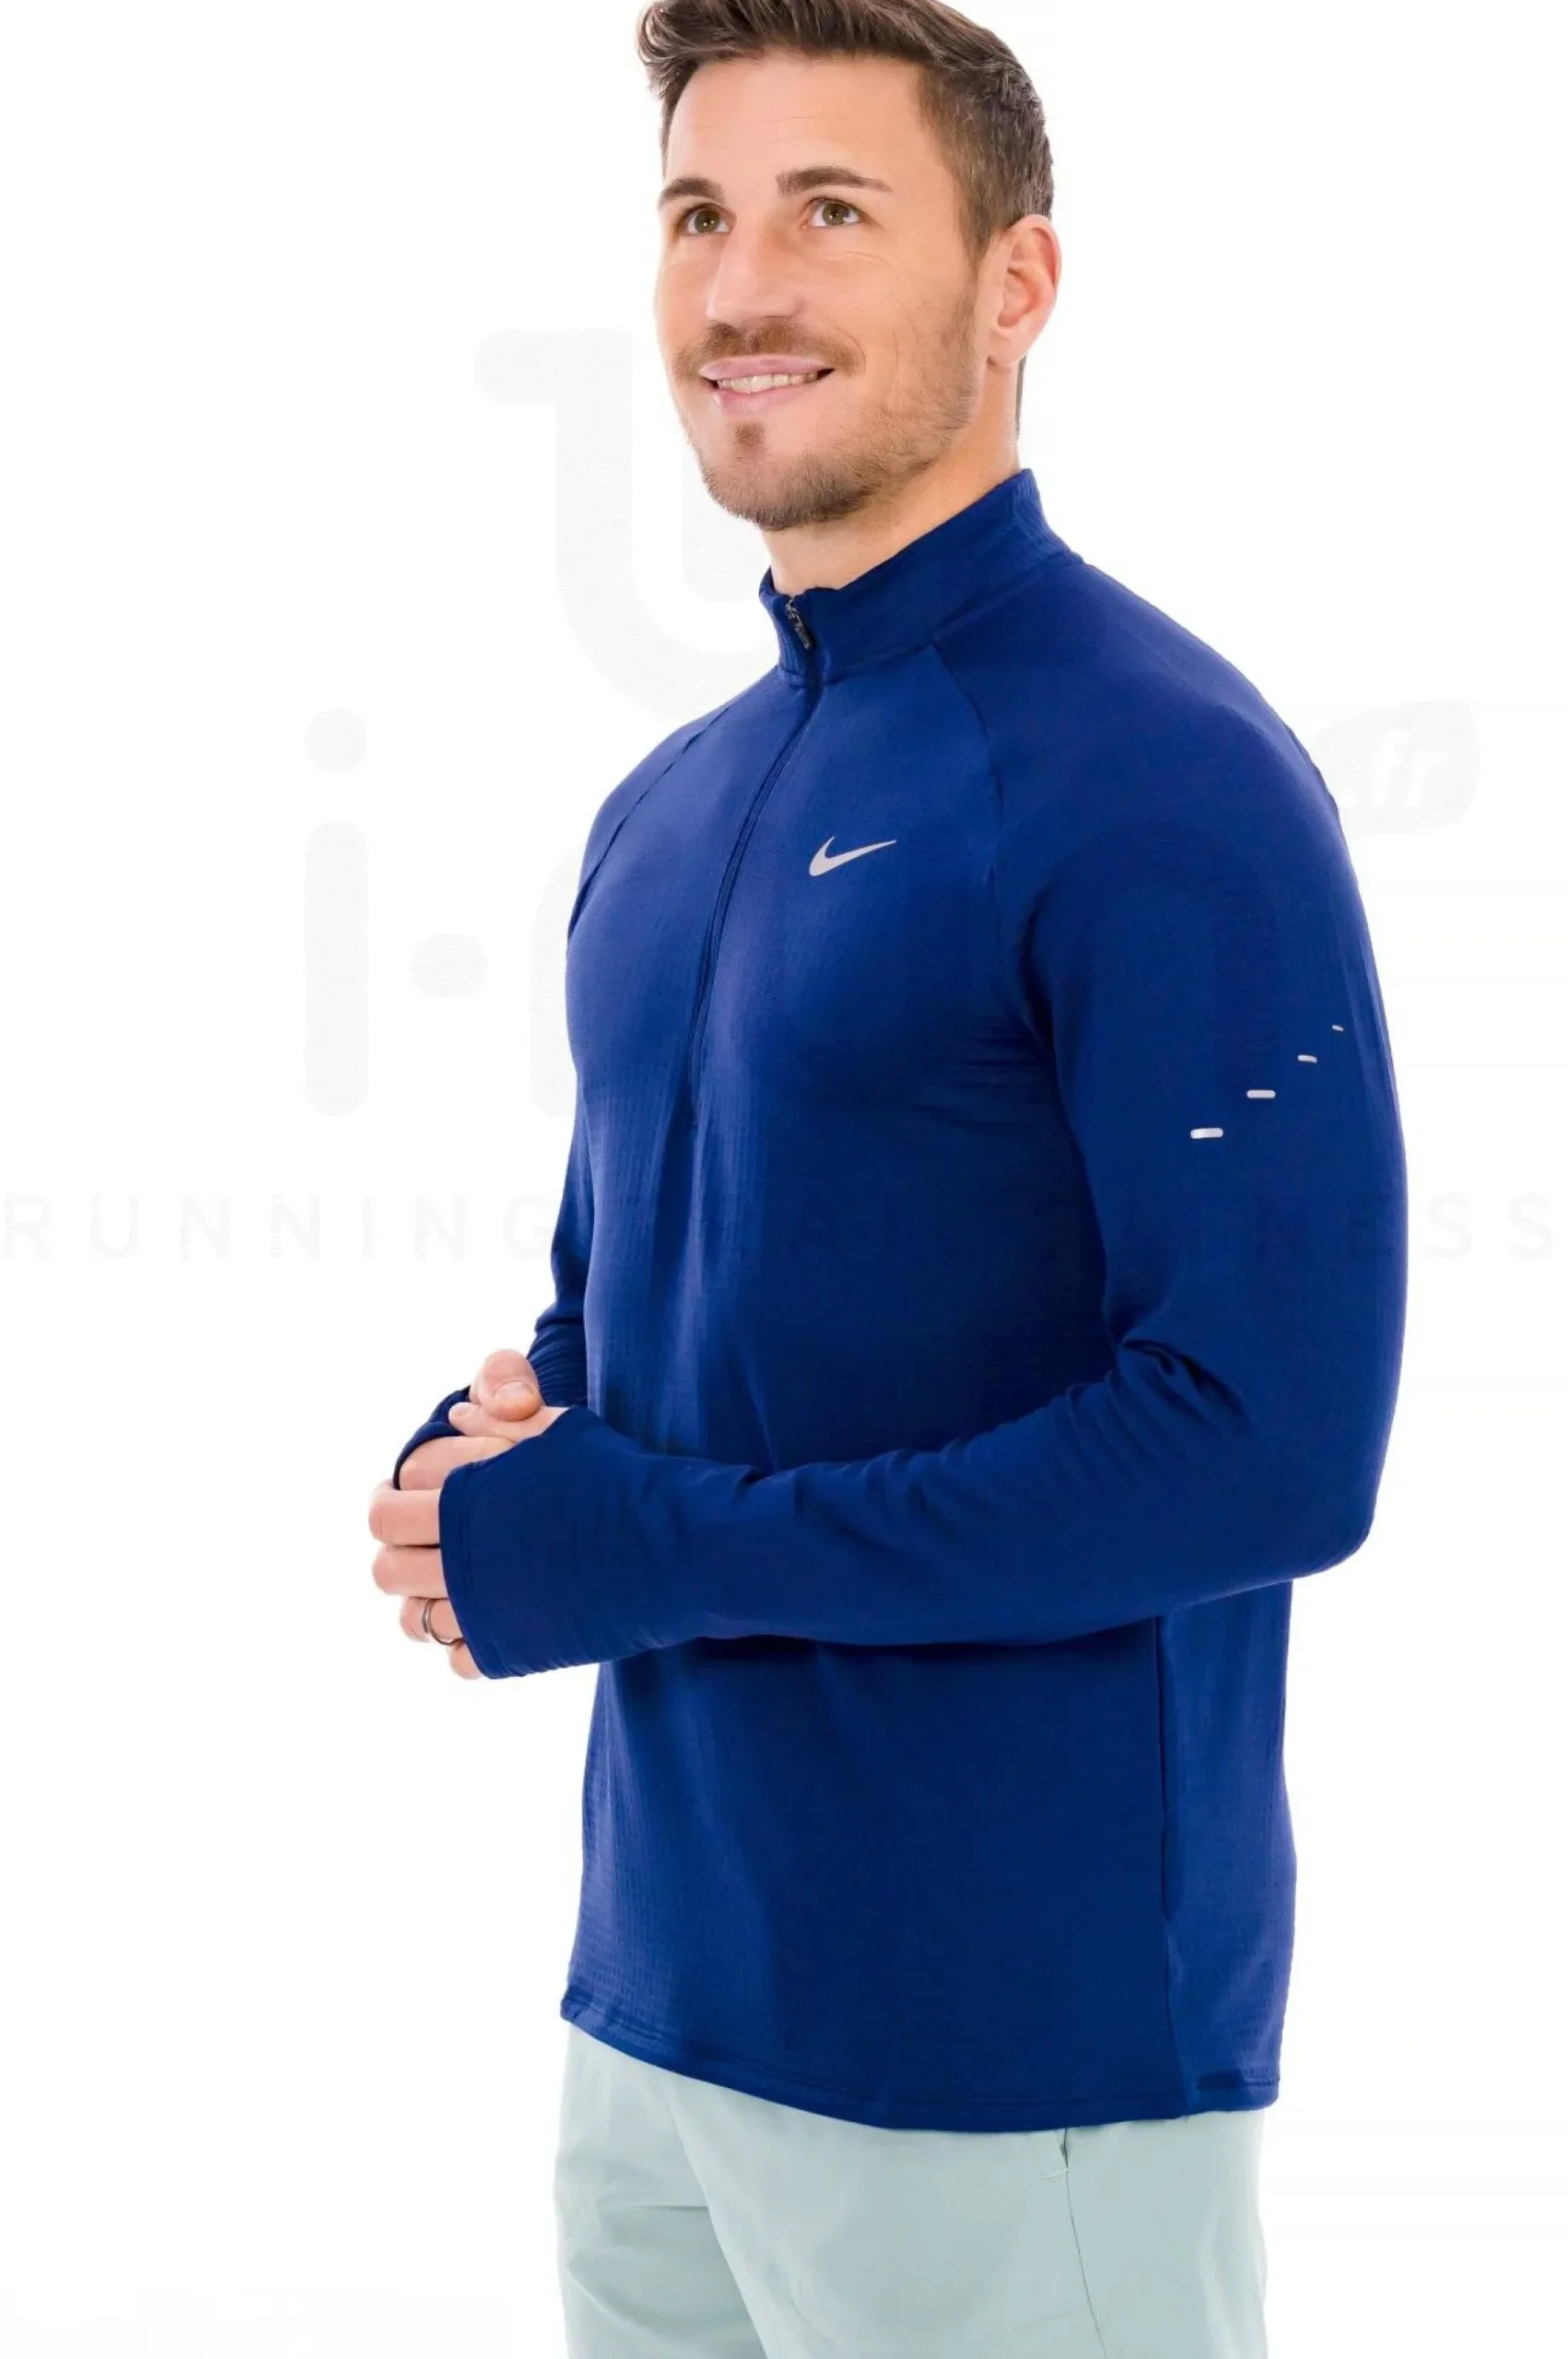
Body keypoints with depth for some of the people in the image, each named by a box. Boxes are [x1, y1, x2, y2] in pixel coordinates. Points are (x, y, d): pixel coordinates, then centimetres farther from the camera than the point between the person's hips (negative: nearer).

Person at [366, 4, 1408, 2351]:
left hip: (1028, 2063, -7)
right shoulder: (661, 814, 11)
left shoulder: (1160, 777, -14)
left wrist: (636, 1552, -17)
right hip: (656, 1999, 7)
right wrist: (478, 1472, -2)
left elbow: (1270, 1446, -20)